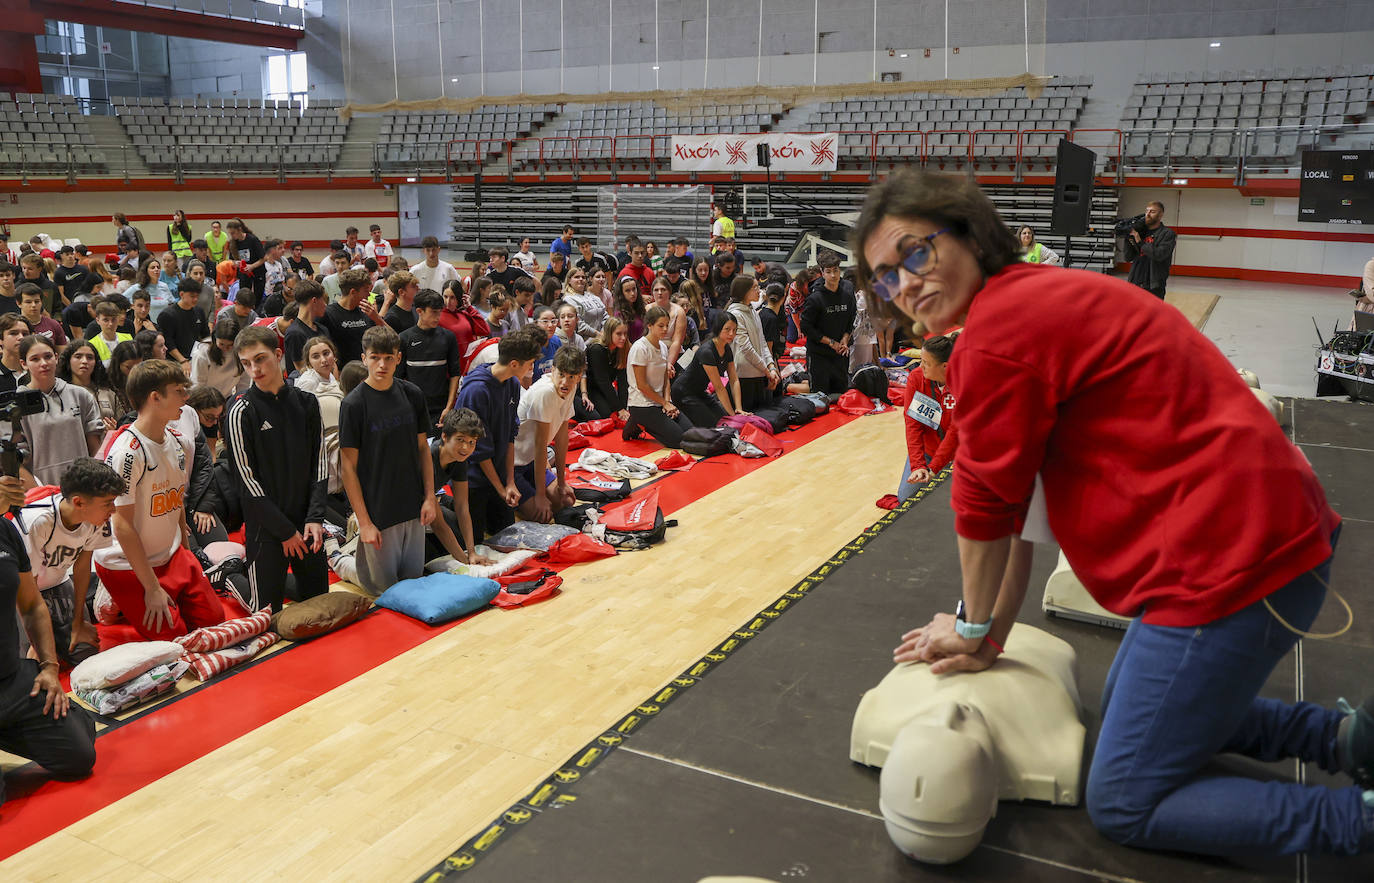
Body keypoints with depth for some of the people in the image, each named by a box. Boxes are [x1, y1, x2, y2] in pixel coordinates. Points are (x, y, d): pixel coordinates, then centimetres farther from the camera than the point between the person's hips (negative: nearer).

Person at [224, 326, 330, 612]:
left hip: (307, 524, 4)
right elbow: (247, 478, -10)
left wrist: (315, 518, -6)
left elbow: (320, 462, 5)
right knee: (268, 610, 0)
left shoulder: (306, 403, 3)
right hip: (265, 527, -4)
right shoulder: (241, 412, -9)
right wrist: (286, 531, -10)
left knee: (318, 601, 13)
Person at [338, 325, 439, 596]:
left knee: (414, 579, 15)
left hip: (413, 508, 5)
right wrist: (364, 522, -14)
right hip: (377, 512, -5)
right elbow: (349, 466, -11)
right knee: (385, 589, 5)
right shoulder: (354, 404, -12)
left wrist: (430, 497, 4)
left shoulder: (412, 394, 2)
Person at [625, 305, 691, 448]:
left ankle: (645, 425, 11)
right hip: (642, 404, -8)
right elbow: (642, 385, -16)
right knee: (679, 439, -14)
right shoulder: (640, 348, -17)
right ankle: (638, 425, 4)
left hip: (660, 402, 8)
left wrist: (667, 401, -7)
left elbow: (665, 379, 10)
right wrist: (664, 403, -10)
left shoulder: (663, 346, 7)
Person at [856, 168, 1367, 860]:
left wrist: (974, 627, 9)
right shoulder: (1038, 298, 14)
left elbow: (986, 504, -9)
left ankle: (1362, 818, 5)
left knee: (1121, 806, 4)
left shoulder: (997, 330, -18)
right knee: (1126, 713, 30)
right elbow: (1019, 498, 16)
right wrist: (992, 634, 18)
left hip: (1230, 562, -10)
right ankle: (1343, 736, 26)